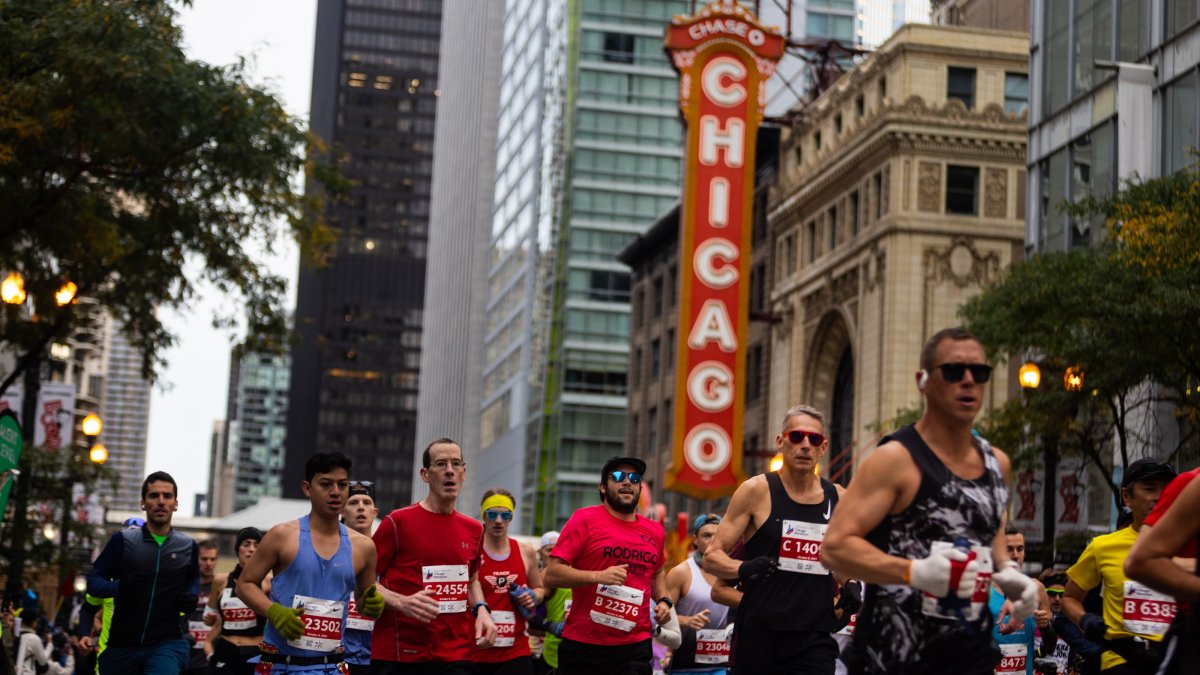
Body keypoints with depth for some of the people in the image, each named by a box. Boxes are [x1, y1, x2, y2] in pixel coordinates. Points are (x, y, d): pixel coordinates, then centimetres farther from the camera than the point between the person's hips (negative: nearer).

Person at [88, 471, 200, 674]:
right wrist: (119, 586, -19)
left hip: (167, 644, -1)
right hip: (122, 646, 1)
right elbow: (93, 581, 1)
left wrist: (191, 597, 4)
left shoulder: (188, 547, 6)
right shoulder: (124, 540, 0)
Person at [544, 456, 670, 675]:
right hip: (582, 646, -3)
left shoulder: (654, 531, 12)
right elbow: (552, 574, -9)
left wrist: (663, 600, 14)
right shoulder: (585, 519, -3)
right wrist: (599, 576, -21)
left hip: (635, 648, 3)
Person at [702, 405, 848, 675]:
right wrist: (744, 569, -22)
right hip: (758, 637, -2)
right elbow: (712, 557, -2)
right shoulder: (756, 491, -1)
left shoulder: (837, 498, 9)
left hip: (815, 639, 2)